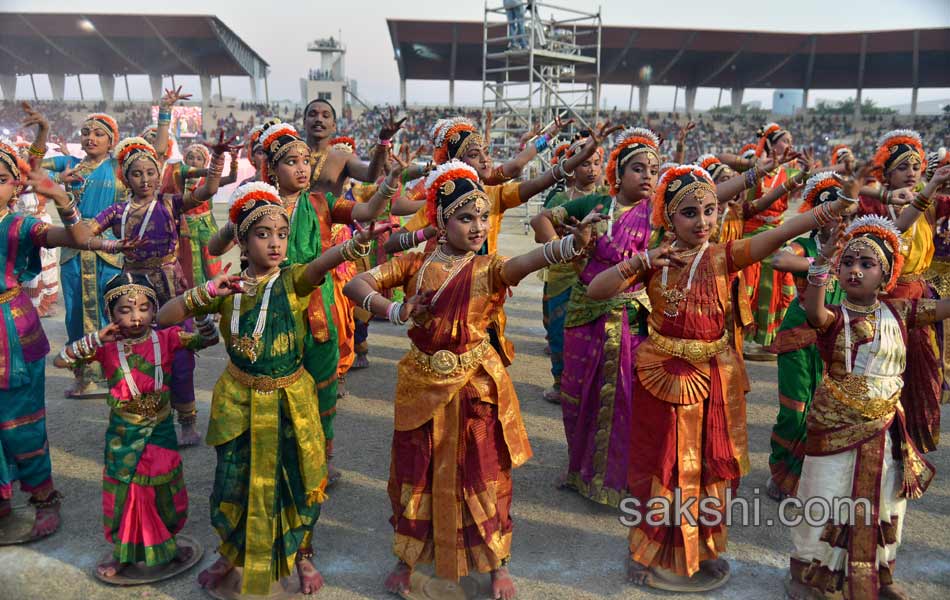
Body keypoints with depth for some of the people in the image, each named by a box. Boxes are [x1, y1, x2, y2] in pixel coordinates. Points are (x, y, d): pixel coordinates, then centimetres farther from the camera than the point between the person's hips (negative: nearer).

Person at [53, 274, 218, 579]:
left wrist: (207, 329, -37)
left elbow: (207, 339, -13)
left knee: (164, 488, 14)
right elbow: (60, 361, -13)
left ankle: (166, 544, 39)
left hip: (160, 430, 1)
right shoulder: (106, 346, -11)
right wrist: (95, 340, -26)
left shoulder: (166, 338, -12)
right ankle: (123, 553, 34)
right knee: (124, 491, 12)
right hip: (123, 434, 0)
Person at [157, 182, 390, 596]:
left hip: (290, 401, -1)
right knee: (234, 481, 13)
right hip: (240, 402, 1)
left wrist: (356, 243, -54)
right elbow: (163, 318, -7)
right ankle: (231, 554, 42)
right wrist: (205, 293, -24)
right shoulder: (226, 287, -3)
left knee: (298, 480, 11)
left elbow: (323, 262, -32)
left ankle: (302, 555, 38)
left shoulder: (294, 281, -9)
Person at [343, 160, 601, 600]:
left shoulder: (488, 268, -7)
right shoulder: (415, 264, -3)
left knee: (482, 474, 10)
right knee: (416, 473, 15)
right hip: (422, 385, 2)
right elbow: (355, 284, -10)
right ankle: (408, 559, 37)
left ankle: (497, 564, 30)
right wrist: (394, 312, -28)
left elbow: (526, 262, -29)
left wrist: (571, 243, -50)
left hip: (475, 387, -1)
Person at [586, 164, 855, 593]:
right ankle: (658, 554, 31)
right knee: (663, 468, 11)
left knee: (707, 466, 15)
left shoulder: (723, 257, -5)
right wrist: (643, 261, -28)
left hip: (712, 378, 2)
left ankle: (700, 551, 37)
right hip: (662, 376, -1)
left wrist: (842, 203, -34)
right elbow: (595, 291, -16)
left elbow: (779, 234, -20)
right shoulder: (653, 260, -6)